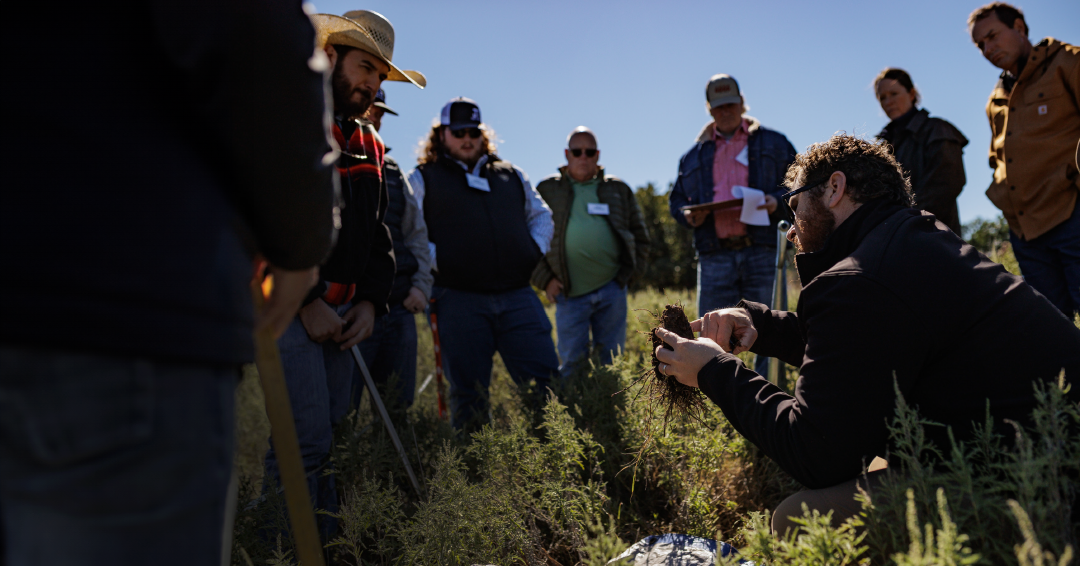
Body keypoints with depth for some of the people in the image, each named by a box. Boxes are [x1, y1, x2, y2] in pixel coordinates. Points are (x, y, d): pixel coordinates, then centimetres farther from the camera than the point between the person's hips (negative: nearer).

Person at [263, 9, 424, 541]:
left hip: (341, 310, 7)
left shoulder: (368, 145, 18)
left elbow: (377, 234, 21)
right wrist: (306, 301, -14)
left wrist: (370, 300, 6)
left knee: (329, 430, 7)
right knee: (307, 439, -11)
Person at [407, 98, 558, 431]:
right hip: (459, 300, -3)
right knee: (469, 395, 3)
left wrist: (536, 250, 11)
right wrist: (435, 260, -11)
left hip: (517, 294, 3)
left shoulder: (511, 175, 21)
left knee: (547, 382, -3)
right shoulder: (422, 178, 10)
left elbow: (541, 215, 28)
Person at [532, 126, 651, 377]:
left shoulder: (618, 190, 15)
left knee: (612, 362, 7)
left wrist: (630, 272, 7)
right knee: (572, 363, 0)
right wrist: (545, 279, -2)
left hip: (612, 290, 2)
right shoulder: (547, 190, 9)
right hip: (569, 294, -2)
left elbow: (640, 236, 19)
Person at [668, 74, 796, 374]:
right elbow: (676, 199, 22)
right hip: (715, 256, 2)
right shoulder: (695, 155, 19)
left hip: (762, 251, -2)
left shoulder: (773, 144, 13)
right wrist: (688, 215, -1)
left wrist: (778, 202, -11)